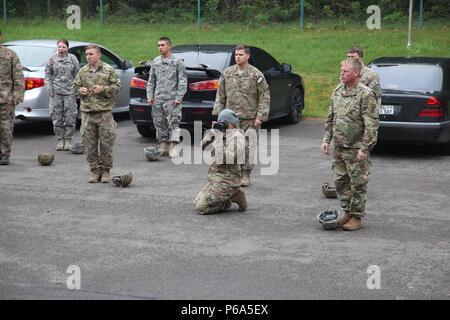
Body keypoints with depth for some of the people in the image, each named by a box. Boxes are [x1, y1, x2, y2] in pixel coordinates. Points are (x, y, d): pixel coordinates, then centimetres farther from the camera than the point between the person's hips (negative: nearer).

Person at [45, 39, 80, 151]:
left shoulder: (72, 59, 2)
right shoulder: (52, 59, 4)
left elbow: (77, 74, 4)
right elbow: (48, 74, 8)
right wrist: (49, 88, -1)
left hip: (70, 92, -1)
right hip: (56, 92, 1)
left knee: (70, 117, 0)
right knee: (57, 117, 3)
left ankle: (68, 140, 10)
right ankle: (60, 140, 13)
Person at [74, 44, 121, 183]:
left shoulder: (108, 70, 1)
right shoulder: (83, 71, 10)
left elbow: (117, 86, 1)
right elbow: (76, 86, 18)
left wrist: (103, 89, -13)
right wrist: (80, 91, -3)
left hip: (104, 111, -3)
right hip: (87, 112, 3)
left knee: (106, 143, 0)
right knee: (90, 144, 4)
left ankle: (106, 170, 13)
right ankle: (95, 170, 14)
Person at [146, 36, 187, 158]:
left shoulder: (178, 61, -1)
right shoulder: (155, 61, 14)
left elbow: (183, 81, -4)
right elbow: (151, 80, 17)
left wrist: (179, 97, -12)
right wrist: (149, 96, 7)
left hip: (172, 99, -5)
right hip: (158, 98, 5)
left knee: (173, 123, -9)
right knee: (159, 123, 6)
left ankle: (173, 147, -7)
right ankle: (163, 147, 14)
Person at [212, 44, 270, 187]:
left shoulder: (256, 75, -2)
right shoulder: (227, 73, 9)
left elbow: (264, 97, -2)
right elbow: (220, 95, 14)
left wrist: (260, 116, -9)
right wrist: (218, 113, 8)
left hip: (250, 118, -3)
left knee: (248, 148, -1)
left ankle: (245, 175, 10)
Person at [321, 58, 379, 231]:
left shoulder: (365, 94, -13)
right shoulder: (337, 91, 9)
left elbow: (371, 125, -16)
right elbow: (330, 118, 17)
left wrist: (364, 148, -19)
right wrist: (326, 139, 11)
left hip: (356, 149, -7)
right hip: (339, 147, 7)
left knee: (358, 184, 0)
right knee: (340, 181, 13)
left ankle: (356, 217, 9)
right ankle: (347, 212, 27)